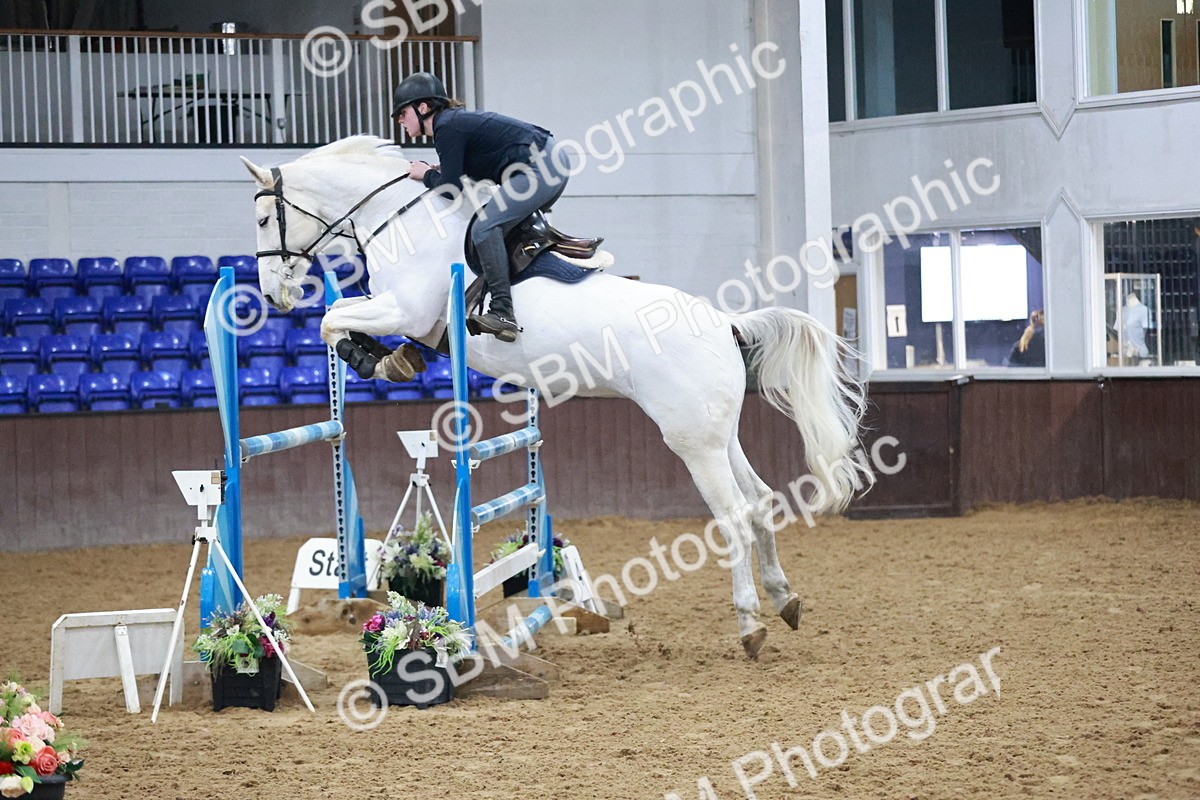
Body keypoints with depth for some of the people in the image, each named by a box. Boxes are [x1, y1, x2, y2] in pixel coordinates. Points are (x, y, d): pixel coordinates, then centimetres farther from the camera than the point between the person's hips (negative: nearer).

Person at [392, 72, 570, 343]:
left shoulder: (447, 128, -10)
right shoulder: (455, 119, 19)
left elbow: (451, 188, -13)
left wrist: (427, 175, 5)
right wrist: (443, 170, 14)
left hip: (539, 167, -11)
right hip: (551, 166, 11)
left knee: (485, 228, -19)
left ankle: (503, 313, -29)